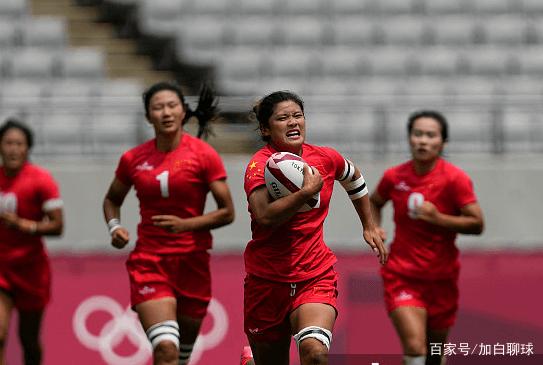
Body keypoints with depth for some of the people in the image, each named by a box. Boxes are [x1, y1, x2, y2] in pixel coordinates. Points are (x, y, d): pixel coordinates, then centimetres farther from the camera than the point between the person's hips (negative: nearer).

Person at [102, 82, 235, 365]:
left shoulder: (204, 155, -4)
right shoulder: (133, 159, 2)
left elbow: (227, 212, -3)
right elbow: (112, 199, 20)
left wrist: (185, 224, -17)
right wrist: (115, 227, 0)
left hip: (192, 262, 1)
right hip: (148, 260, -1)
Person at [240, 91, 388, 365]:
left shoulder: (325, 158, 2)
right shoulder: (260, 165, -13)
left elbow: (353, 177, 26)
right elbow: (265, 216, -31)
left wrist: (369, 226, 30)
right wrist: (308, 190, -32)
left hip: (316, 276, 2)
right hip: (267, 278, -2)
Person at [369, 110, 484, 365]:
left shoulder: (455, 179, -9)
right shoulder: (394, 177, -2)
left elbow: (477, 224, -13)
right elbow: (374, 202, 20)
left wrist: (437, 218, -24)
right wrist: (375, 228, 1)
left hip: (441, 277, 1)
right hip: (401, 275, -1)